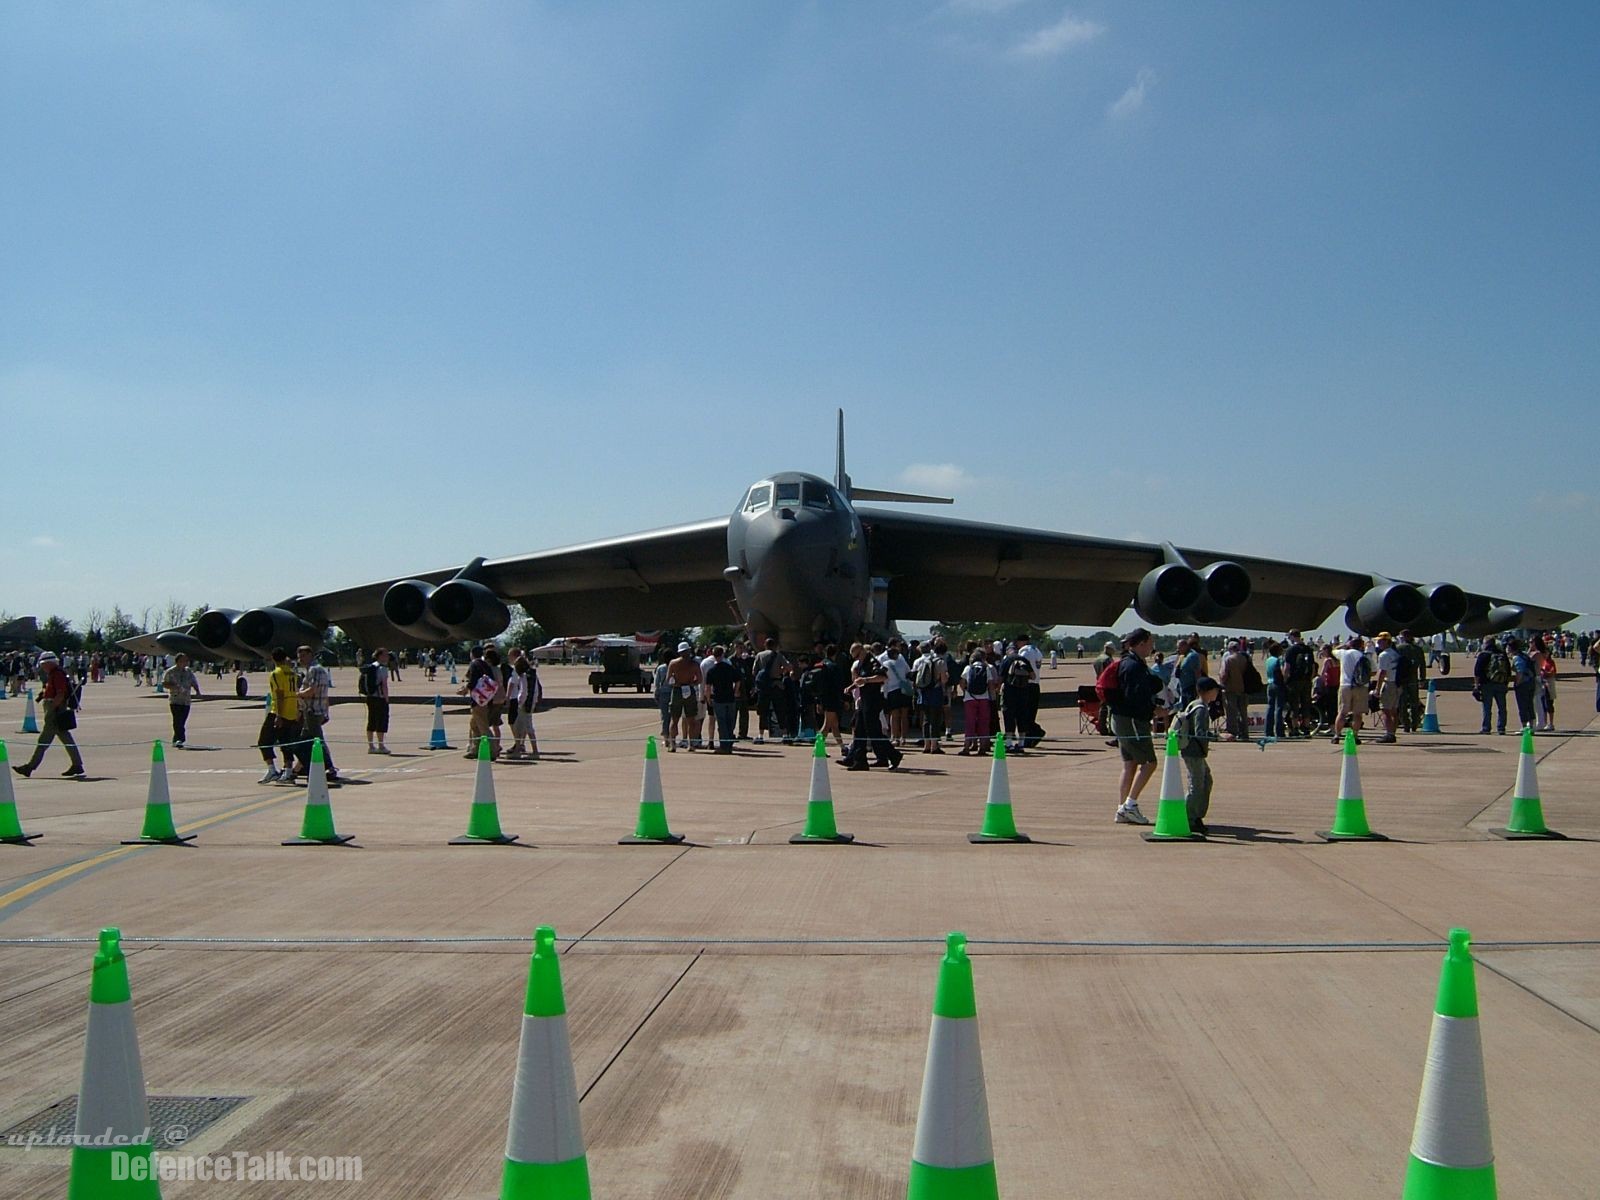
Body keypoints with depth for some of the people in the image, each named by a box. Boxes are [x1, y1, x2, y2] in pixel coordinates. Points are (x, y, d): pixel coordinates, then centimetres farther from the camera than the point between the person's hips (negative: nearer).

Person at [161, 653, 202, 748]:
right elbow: (164, 684, 0)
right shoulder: (170, 672, 0)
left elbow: (194, 682, 18)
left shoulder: (189, 672, 13)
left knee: (182, 721, 5)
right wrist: (174, 686, -17)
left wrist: (197, 691, -1)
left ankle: (176, 740, 17)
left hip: (186, 701, 4)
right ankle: (179, 739, -19)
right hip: (175, 700, -4)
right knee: (177, 720, -14)